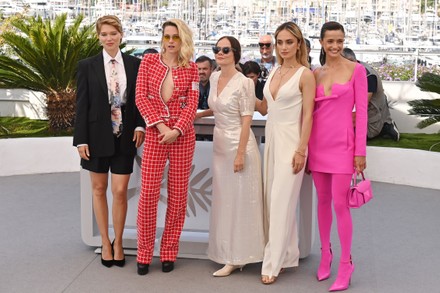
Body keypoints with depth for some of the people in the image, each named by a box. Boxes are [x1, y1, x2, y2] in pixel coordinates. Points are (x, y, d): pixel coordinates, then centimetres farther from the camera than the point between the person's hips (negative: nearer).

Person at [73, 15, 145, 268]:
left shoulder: (135, 64, 3)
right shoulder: (87, 66, -1)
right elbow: (82, 105, -2)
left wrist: (140, 125, -8)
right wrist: (81, 140, -6)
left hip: (125, 136, 0)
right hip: (97, 136, 0)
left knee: (120, 191, 0)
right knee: (99, 189, 10)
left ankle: (118, 242, 19)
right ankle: (105, 242, 25)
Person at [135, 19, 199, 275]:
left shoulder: (191, 68, 6)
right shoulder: (149, 61, 6)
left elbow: (192, 104, 0)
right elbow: (141, 97, -1)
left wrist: (176, 130, -15)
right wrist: (161, 126, -11)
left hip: (183, 135, 1)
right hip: (155, 133, 0)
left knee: (178, 195, 4)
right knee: (148, 193, -4)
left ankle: (169, 252, 16)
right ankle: (144, 253, 10)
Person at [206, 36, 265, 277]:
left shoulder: (244, 83, -13)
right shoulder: (215, 78, 7)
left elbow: (246, 120, -16)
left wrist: (240, 154, -18)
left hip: (238, 144, -8)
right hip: (220, 143, 8)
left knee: (239, 200, 1)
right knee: (223, 200, 11)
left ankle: (236, 257, 11)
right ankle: (228, 254, 22)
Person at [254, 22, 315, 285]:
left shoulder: (305, 75, -8)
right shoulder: (274, 72, 11)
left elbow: (308, 115, -11)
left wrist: (301, 150, -16)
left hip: (290, 140, -7)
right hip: (272, 138, 7)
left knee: (281, 201, -5)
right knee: (272, 199, 11)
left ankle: (273, 263, 2)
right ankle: (289, 255, 24)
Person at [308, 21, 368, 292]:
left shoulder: (356, 70, -2)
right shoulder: (315, 74, 8)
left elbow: (362, 112, -5)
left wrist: (360, 151, -9)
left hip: (342, 144, -4)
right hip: (317, 142, 4)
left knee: (340, 204, -4)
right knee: (323, 201, 12)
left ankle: (346, 264, 9)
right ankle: (325, 253, 27)